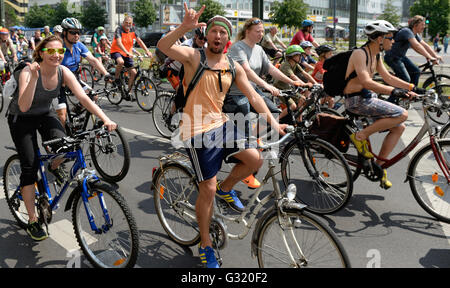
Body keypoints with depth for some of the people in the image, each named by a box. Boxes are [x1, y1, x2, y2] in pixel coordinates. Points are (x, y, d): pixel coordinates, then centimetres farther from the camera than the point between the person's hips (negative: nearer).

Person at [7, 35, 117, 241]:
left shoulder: (63, 72, -16)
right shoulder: (28, 72, -29)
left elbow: (83, 98, -22)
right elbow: (23, 107, -39)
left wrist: (105, 119, -33)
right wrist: (33, 78, -49)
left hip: (45, 115, 4)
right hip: (21, 119, -3)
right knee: (29, 166, -9)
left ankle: (54, 168, 15)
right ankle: (32, 221, 2)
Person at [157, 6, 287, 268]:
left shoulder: (233, 67, 7)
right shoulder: (194, 56, -9)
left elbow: (253, 96, 7)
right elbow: (163, 46, -26)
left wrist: (273, 121, -2)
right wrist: (185, 27, -44)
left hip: (221, 124, 6)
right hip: (198, 130, -5)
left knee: (256, 160, -5)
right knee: (208, 189, -3)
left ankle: (227, 188, 27)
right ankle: (206, 245, 17)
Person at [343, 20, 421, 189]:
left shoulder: (376, 55, 13)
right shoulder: (359, 54, -16)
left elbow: (388, 77, 19)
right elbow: (366, 82, -29)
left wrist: (413, 88, 12)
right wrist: (393, 91, -36)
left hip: (369, 98, 9)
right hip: (356, 101, -9)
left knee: (399, 127, 6)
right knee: (402, 115, -19)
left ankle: (379, 164, 13)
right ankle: (360, 136, -10)